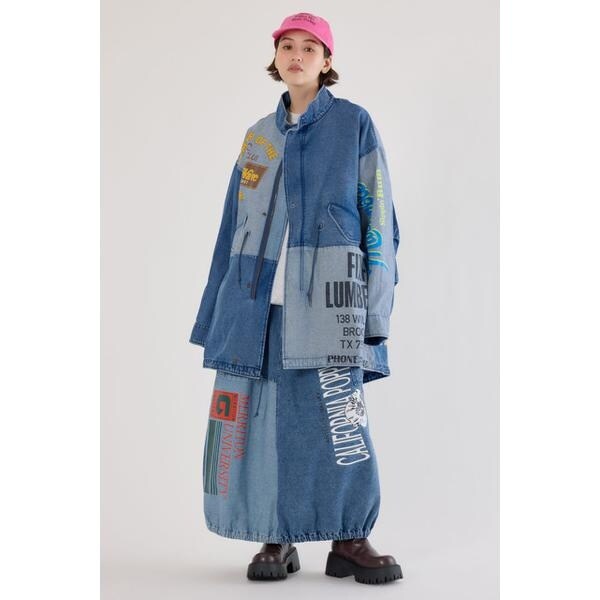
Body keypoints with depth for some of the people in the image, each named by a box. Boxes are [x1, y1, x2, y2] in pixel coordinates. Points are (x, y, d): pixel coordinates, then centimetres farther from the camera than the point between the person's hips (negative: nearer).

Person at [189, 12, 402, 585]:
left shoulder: (354, 124, 7)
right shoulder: (258, 136, 18)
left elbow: (378, 216, 3)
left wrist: (377, 304, -6)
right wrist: (217, 310, 13)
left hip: (326, 300, -4)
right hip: (258, 299, 4)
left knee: (337, 416, -10)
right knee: (259, 415, 0)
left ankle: (349, 541, 2)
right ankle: (276, 539, 11)